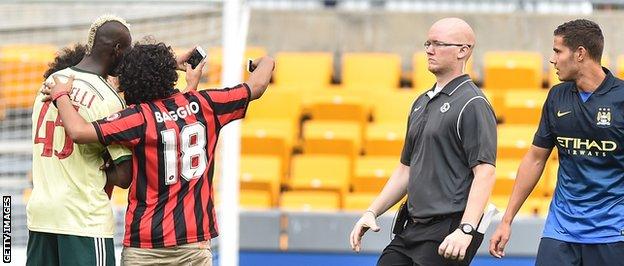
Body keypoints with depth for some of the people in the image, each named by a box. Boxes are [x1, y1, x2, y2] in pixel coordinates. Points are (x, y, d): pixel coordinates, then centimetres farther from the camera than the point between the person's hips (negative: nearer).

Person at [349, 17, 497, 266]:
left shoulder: (473, 105, -10)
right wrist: (372, 212, 16)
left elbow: (484, 173, -18)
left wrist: (465, 230, -26)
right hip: (411, 228, 9)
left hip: (447, 232, -8)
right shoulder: (422, 103, 18)